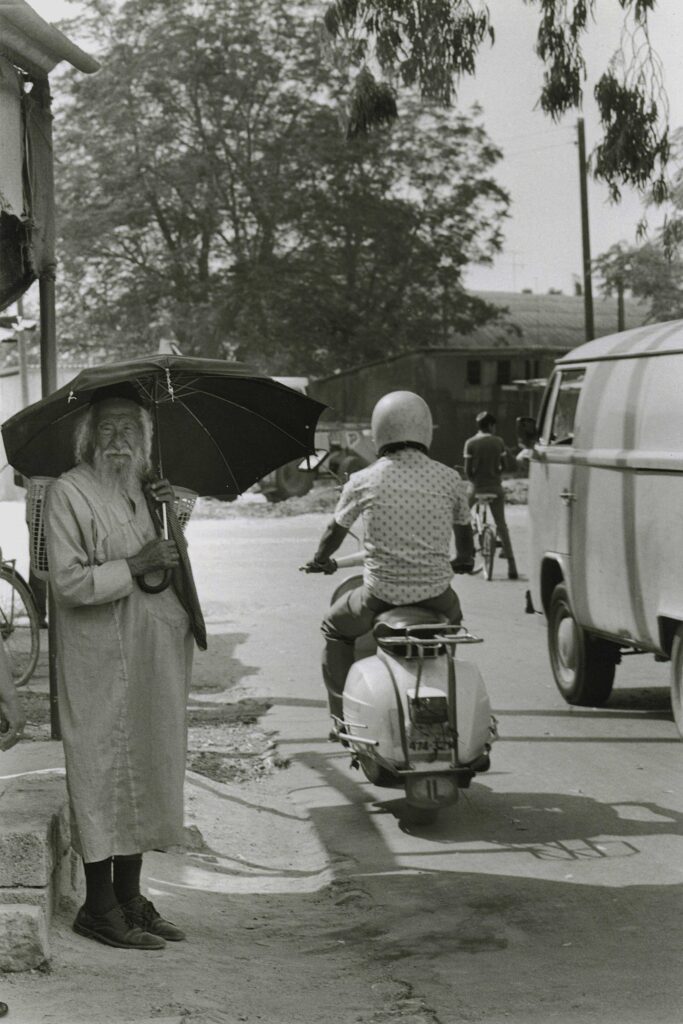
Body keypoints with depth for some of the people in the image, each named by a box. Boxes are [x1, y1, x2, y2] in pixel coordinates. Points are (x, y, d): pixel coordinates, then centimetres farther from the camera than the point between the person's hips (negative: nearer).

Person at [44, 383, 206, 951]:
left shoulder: (142, 487, 13)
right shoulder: (69, 492, -10)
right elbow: (68, 582, -16)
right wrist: (136, 565, -19)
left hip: (157, 650, 8)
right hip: (101, 656, -8)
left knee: (148, 765, 11)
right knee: (103, 771, -3)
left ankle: (129, 895, 22)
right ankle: (100, 906, 6)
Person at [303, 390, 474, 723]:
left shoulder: (362, 482, -5)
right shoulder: (449, 479, -1)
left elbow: (336, 531, 11)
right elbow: (464, 531, 16)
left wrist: (319, 561, 32)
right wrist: (466, 560, 38)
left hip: (381, 595, -2)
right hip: (435, 593, 2)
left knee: (335, 629, 27)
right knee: (453, 620, 37)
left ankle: (344, 717, 20)